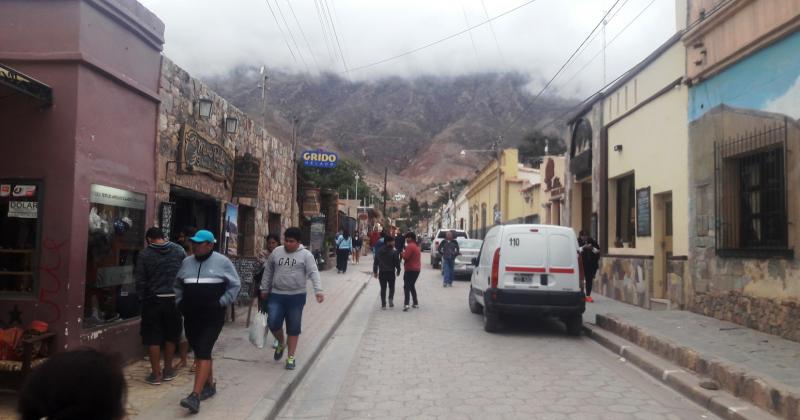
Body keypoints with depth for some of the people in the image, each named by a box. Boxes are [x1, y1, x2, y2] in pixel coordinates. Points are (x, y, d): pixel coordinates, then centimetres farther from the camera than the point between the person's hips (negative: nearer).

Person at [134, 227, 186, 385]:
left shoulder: (144, 254, -4)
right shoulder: (179, 250, 0)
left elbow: (140, 281, -4)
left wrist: (142, 298, 7)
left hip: (153, 300, -2)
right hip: (174, 299, 2)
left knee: (153, 338, 6)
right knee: (171, 336, 15)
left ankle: (156, 374, 10)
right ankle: (168, 370, 24)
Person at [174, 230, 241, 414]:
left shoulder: (222, 262, -4)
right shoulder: (187, 262, 10)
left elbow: (235, 285, 0)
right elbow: (178, 285, 23)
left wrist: (221, 303, -7)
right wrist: (180, 302, 10)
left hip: (212, 317, -6)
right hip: (191, 316, 6)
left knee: (203, 353, -13)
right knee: (199, 352, 14)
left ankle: (195, 396, -16)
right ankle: (209, 385, 32)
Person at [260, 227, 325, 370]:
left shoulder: (306, 255, -5)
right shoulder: (276, 252, 5)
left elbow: (313, 273, -14)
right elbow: (268, 271, 15)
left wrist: (318, 290, -27)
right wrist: (264, 289, 16)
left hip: (297, 296, -2)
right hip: (277, 295, 3)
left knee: (294, 328, 4)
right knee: (273, 323, -5)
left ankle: (291, 357, 18)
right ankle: (281, 343, 26)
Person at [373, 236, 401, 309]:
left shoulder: (379, 252, 1)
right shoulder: (394, 252, -12)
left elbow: (375, 262, 5)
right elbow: (397, 263, -10)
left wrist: (375, 271, 15)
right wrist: (398, 271, 6)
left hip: (382, 273, 3)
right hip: (391, 272, -3)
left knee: (383, 288, 10)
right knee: (391, 287, 15)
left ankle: (383, 304, 8)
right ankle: (391, 299, -10)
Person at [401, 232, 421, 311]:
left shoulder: (410, 246, -16)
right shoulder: (416, 246, 15)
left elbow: (405, 257, -21)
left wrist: (403, 252, -2)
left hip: (410, 269, -9)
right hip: (416, 269, 9)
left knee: (406, 287, -9)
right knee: (412, 286, 19)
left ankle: (406, 304, -20)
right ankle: (416, 303, 19)